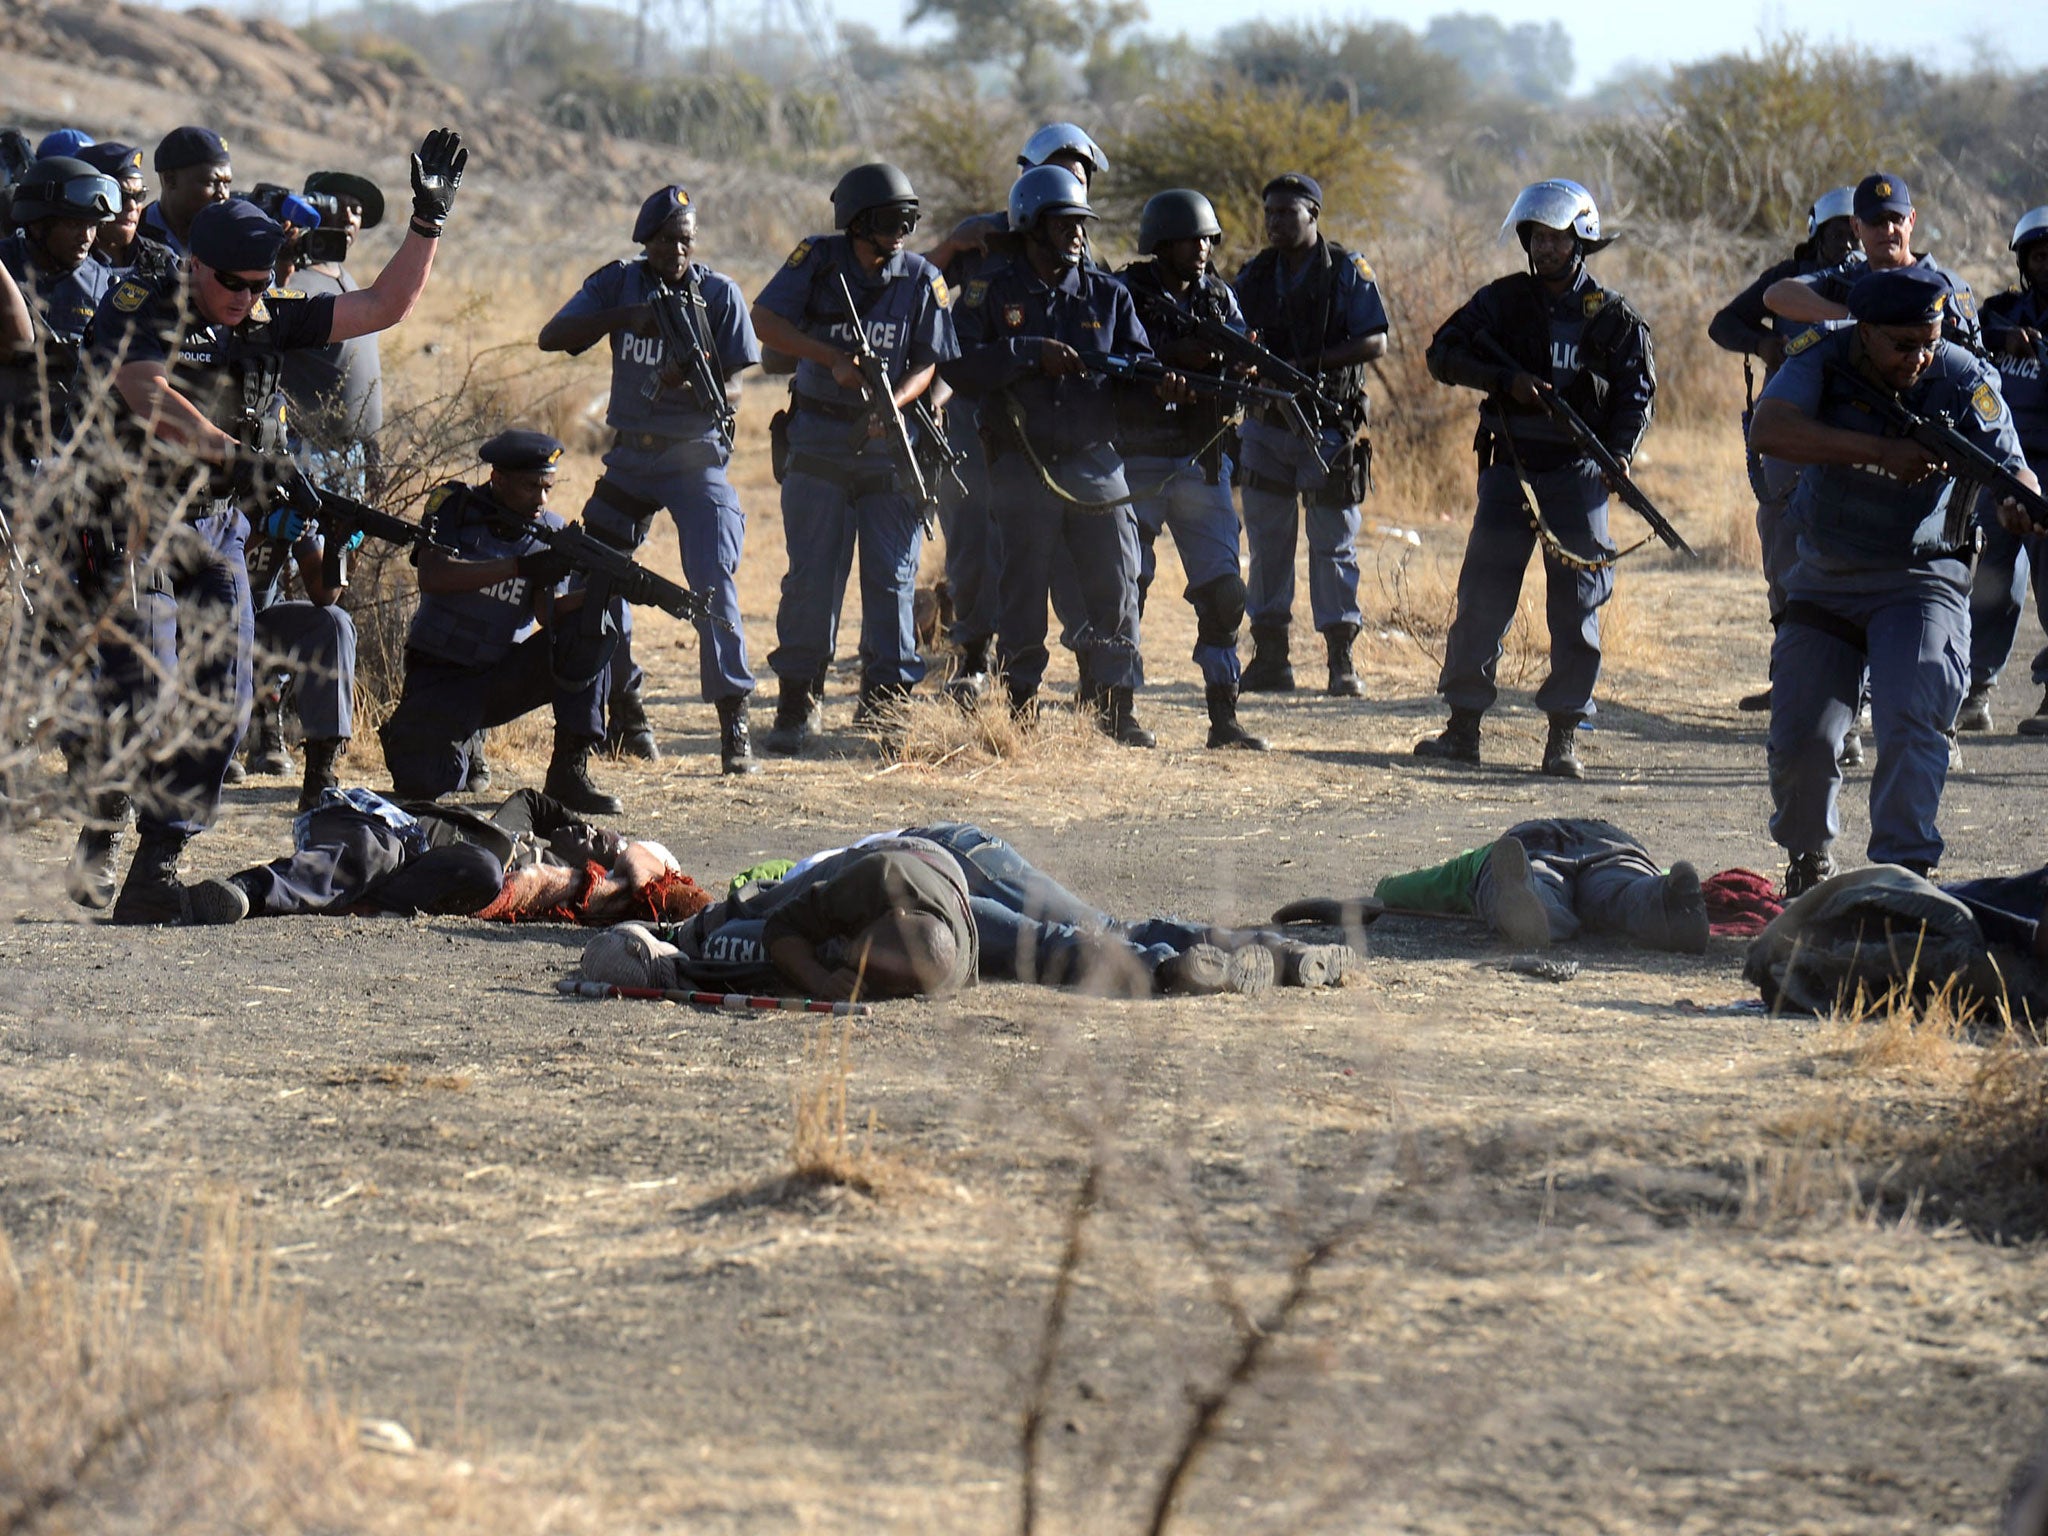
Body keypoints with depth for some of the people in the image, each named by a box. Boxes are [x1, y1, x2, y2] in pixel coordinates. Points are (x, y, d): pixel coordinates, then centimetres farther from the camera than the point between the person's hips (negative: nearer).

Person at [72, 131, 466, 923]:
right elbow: (150, 396, -25)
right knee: (143, 699, -13)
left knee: (220, 708, 0)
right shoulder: (138, 308, -8)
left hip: (218, 531, 6)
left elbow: (384, 307, 10)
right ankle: (97, 841, 5)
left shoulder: (269, 320, 9)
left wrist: (428, 221, 1)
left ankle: (159, 862, 7)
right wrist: (228, 453, -37)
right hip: (135, 526, -6)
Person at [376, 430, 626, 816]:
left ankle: (570, 770, -16)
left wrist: (593, 593, -32)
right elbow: (433, 576, -26)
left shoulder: (550, 532, 1)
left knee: (591, 624, -19)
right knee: (424, 783, -26)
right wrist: (521, 567, -33)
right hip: (442, 679, -3)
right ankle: (408, 734, 13)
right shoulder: (454, 506, -8)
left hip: (504, 676, 3)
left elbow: (547, 614, -11)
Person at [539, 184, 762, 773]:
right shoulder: (618, 284, 0)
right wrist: (626, 317, -24)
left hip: (697, 457, -3)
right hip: (630, 456, 3)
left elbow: (733, 391, -6)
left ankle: (734, 723, -16)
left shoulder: (718, 293, -5)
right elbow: (552, 338, -12)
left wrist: (697, 384, -29)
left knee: (713, 583, -17)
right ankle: (625, 713, 17)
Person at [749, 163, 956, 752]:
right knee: (812, 574, -2)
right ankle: (796, 702, 6)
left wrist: (893, 404, -19)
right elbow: (767, 321, -8)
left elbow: (928, 363, 0)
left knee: (892, 575, -1)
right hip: (819, 437, -1)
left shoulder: (922, 279, 0)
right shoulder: (818, 260, -3)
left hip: (889, 439, 1)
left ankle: (883, 698, 6)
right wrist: (833, 358, -19)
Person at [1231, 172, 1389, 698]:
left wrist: (1311, 363, -20)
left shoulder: (1348, 271, -4)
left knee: (1334, 544, -1)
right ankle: (1269, 658, 11)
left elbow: (1376, 343, -11)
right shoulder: (1256, 275, 9)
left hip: (1327, 427, -4)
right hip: (1266, 426, 4)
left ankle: (1342, 659, 4)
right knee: (1267, 543, 6)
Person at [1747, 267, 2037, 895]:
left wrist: (2021, 503, -40)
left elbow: (2012, 468, -13)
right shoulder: (1822, 361, -14)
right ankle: (1808, 859, 29)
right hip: (1824, 580, 2)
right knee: (1799, 738, 1)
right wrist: (1882, 452, -40)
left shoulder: (1964, 381, -14)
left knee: (1911, 720, -24)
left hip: (1920, 579, -2)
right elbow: (1768, 430, -32)